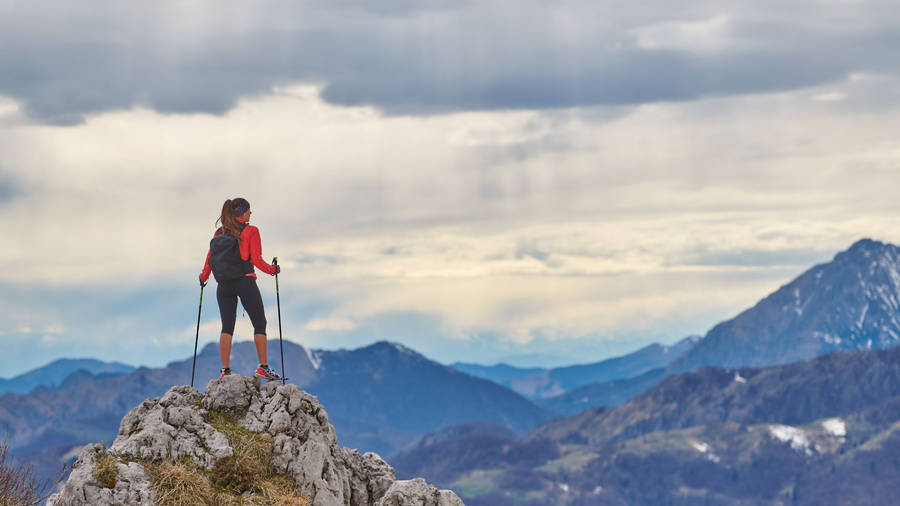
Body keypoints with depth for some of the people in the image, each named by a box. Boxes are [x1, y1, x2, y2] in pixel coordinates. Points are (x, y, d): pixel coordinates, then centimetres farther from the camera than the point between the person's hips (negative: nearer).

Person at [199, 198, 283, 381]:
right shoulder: (250, 231, -3)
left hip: (224, 286, 5)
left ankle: (225, 370, 1)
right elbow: (256, 260, -7)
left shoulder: (219, 233, 9)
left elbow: (209, 258, 8)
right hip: (245, 282, -4)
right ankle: (263, 367, -1)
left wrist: (203, 277, 24)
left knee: (227, 327, 7)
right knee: (259, 324, 4)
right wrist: (273, 270, 8)